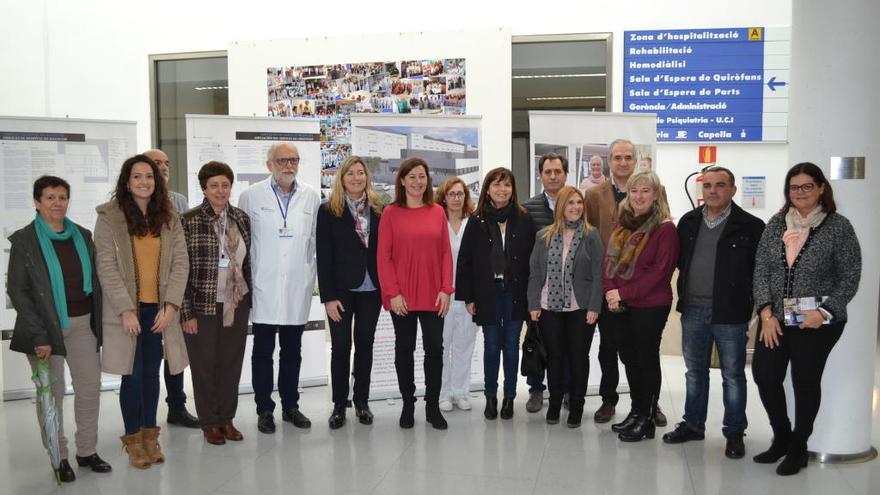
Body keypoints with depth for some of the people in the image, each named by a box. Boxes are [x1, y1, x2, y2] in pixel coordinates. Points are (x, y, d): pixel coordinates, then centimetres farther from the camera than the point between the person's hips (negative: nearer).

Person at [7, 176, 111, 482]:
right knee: (51, 393, 5)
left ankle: (87, 451, 20)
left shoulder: (83, 236, 7)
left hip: (82, 324, 4)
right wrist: (38, 336, -12)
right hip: (45, 326, -3)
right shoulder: (23, 240, -4)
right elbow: (17, 290, -6)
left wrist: (98, 323, 5)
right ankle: (59, 457, 17)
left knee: (90, 387, 6)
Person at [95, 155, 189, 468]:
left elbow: (180, 263, 3)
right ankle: (133, 439, 16)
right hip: (126, 309, -3)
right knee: (133, 375, 1)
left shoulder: (168, 218, 6)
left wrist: (170, 304, -7)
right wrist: (126, 310, -15)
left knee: (152, 372, 10)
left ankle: (150, 435, 22)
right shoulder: (109, 218, -4)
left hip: (159, 310, 3)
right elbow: (106, 267, -9)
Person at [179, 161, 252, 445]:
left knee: (232, 364, 12)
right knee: (204, 367, 9)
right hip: (203, 306, -4)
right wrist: (187, 313, -11)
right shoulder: (189, 221, -9)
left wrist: (250, 299, 11)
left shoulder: (242, 219, 4)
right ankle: (210, 423, 24)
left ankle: (227, 419, 27)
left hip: (237, 305, 4)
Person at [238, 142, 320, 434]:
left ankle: (290, 406, 24)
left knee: (292, 351, 12)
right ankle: (264, 410, 17)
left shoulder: (311, 197, 5)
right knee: (263, 351, 6)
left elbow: (316, 239, 11)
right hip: (264, 287, -2)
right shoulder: (251, 196, -1)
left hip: (298, 287, 2)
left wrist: (311, 275, 7)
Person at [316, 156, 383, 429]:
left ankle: (362, 401, 23)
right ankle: (339, 405, 16)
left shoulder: (378, 210, 6)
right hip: (342, 289, -2)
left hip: (371, 289, 3)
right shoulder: (328, 211, -2)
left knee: (365, 344, 10)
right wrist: (328, 296, -11)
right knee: (341, 347, 4)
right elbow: (324, 256, -6)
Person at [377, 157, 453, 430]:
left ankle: (433, 406, 18)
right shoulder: (391, 213, -2)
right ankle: (408, 404, 23)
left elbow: (446, 253, 5)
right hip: (402, 296, -2)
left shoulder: (437, 212, 5)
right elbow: (383, 256, -4)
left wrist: (446, 289, -2)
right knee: (404, 348, 9)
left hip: (433, 294, 2)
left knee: (435, 348, 5)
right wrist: (393, 292, -10)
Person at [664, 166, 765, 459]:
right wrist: (685, 295, 9)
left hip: (730, 313, -4)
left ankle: (734, 432, 21)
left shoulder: (750, 226, -7)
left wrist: (747, 303, -11)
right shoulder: (688, 222, 8)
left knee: (733, 375, 8)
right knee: (694, 372, 16)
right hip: (693, 311, 5)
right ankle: (693, 424, 30)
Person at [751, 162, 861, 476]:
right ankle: (781, 438, 25)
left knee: (806, 381, 6)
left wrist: (824, 312, -13)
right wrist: (766, 312, -6)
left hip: (818, 323, -3)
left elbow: (850, 277, -4)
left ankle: (798, 447, 25)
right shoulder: (776, 224, 5)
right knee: (764, 375, 1)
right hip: (776, 320, 4)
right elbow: (761, 269, 3)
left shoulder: (838, 226, -5)